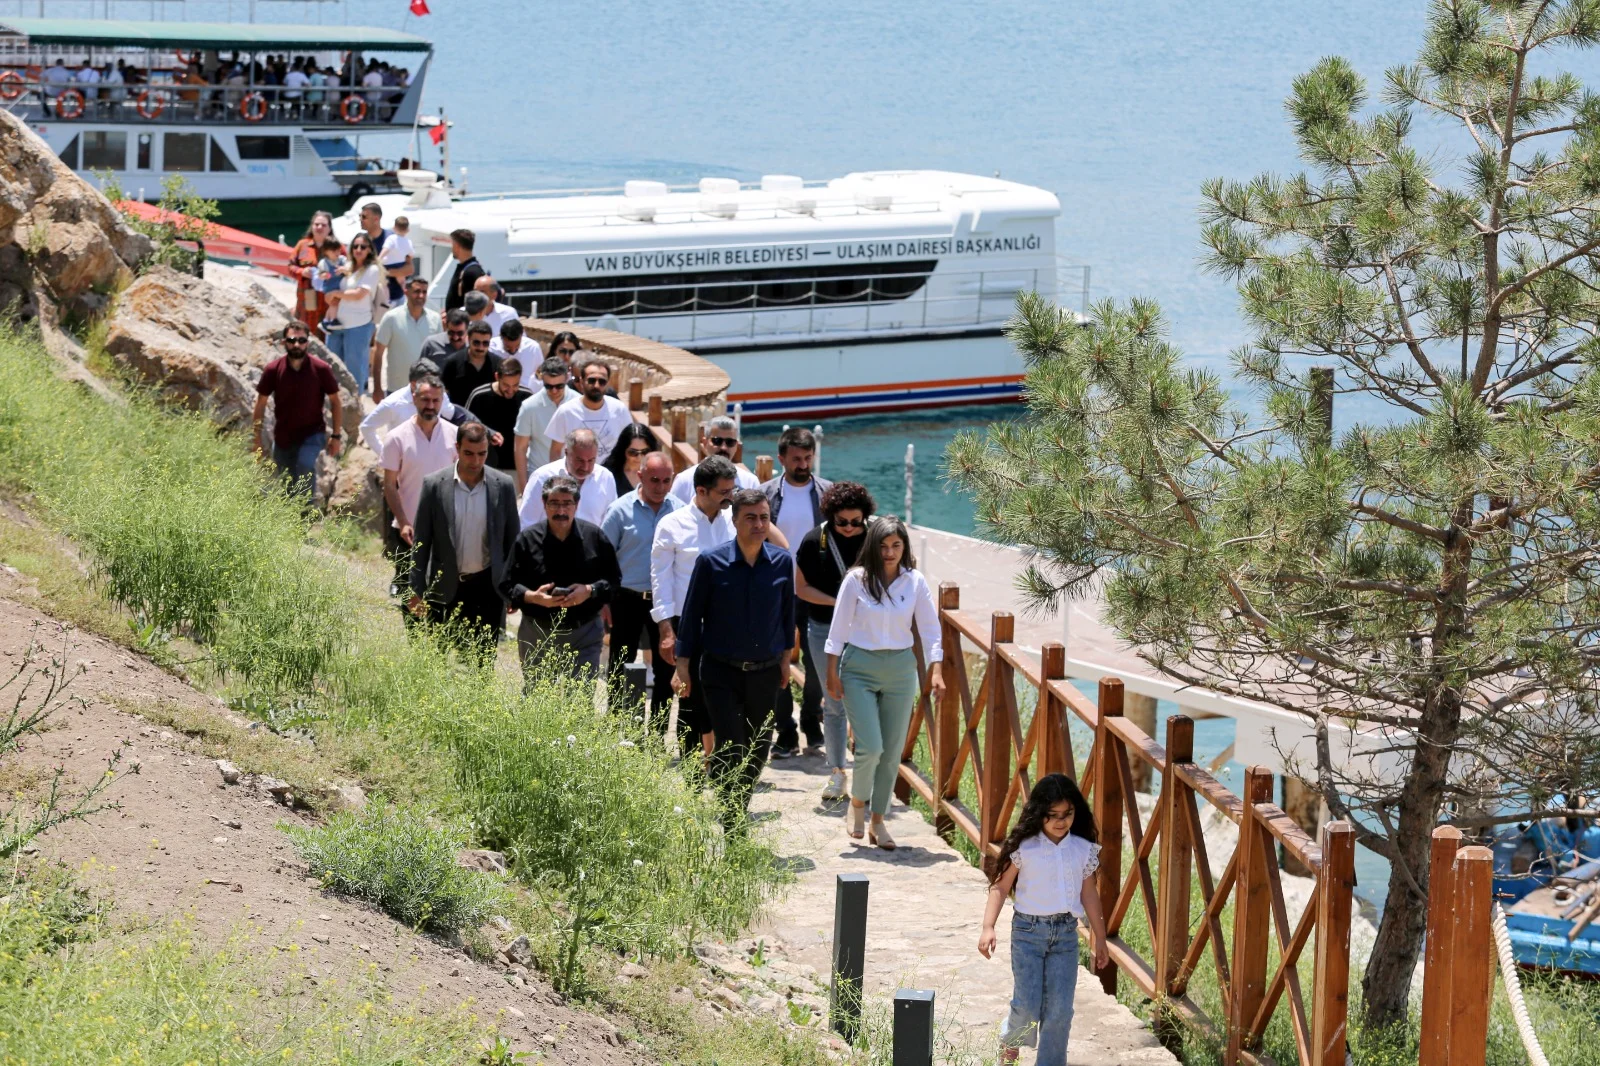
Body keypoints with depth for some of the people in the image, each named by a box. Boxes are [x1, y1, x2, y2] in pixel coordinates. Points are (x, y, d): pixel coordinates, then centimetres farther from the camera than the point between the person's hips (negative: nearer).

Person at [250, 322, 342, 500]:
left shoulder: (321, 369, -12)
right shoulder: (272, 370, -10)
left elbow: (335, 402, 0)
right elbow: (260, 404, 0)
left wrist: (336, 435, -1)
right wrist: (257, 439, 0)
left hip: (312, 434, -2)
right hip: (283, 437, 2)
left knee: (305, 465, -30)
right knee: (286, 487, 10)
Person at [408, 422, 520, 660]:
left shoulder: (503, 486, -3)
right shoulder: (434, 484, -6)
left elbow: (512, 540, 6)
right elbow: (421, 542, 0)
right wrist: (417, 590, -1)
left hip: (488, 587, 0)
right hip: (446, 587, 0)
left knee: (483, 658, 3)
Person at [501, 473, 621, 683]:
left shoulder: (594, 537, 0)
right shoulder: (527, 539, -2)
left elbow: (614, 580, 5)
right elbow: (508, 585, 1)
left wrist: (590, 591, -15)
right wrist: (533, 597, -19)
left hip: (584, 634, 0)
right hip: (538, 634, 0)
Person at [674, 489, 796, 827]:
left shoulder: (782, 562, -1)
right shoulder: (711, 562, -9)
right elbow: (692, 615, -1)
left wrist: (785, 659, 16)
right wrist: (682, 666, 0)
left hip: (765, 673, 3)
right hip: (722, 673, -3)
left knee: (757, 752, 10)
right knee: (730, 750, -10)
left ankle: (737, 816, 28)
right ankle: (728, 824, -1)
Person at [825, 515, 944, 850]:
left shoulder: (915, 581, -1)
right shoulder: (857, 579, -7)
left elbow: (930, 628, -1)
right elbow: (838, 628, -2)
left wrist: (935, 671, -12)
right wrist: (833, 673, -5)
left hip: (901, 668, 3)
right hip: (860, 667, -3)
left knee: (893, 751, 5)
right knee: (870, 747, -12)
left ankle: (878, 820, 19)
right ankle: (857, 802, 17)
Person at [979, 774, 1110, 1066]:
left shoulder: (1084, 850, 3)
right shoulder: (1024, 847, -7)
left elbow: (1089, 895, 11)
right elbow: (1000, 887, -4)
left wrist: (1099, 939, 14)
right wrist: (988, 927, -15)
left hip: (1066, 933, 3)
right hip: (1029, 930, -3)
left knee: (1060, 1009, -1)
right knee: (1027, 1006, -5)